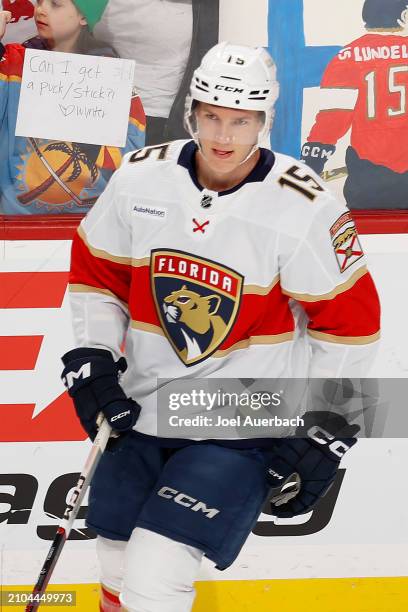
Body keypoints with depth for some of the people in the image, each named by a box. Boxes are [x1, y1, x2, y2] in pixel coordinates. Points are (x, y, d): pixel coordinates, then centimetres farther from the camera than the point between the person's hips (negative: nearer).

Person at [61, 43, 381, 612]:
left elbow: (348, 321, -9)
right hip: (145, 409, 5)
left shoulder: (303, 207, -17)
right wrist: (92, 359, -1)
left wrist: (325, 433, -7)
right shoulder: (139, 178, -5)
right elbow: (95, 271, 9)